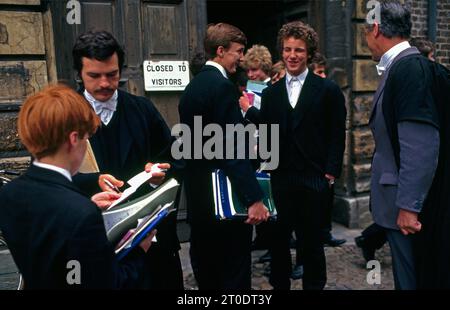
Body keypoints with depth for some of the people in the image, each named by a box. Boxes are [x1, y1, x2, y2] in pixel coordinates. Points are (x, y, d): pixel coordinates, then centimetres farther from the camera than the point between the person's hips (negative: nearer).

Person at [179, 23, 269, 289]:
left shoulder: (193, 86, 12)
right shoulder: (223, 86, -16)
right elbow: (233, 148, -24)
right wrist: (254, 198, -26)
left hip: (199, 192, 9)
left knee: (208, 270, 20)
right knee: (235, 272, 3)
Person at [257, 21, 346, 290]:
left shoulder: (328, 89, 1)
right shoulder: (271, 93, 10)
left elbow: (337, 134, -1)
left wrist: (331, 172, -8)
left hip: (314, 177, -2)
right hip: (281, 177, 3)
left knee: (312, 239, 10)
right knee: (279, 237, 11)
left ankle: (314, 285, 28)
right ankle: (279, 284, 28)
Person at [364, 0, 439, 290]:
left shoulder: (410, 68, -18)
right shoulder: (397, 67, 11)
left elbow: (421, 145, -24)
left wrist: (408, 206, -21)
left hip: (408, 204, -9)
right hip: (398, 198, 9)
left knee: (411, 278, 5)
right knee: (407, 274, 20)